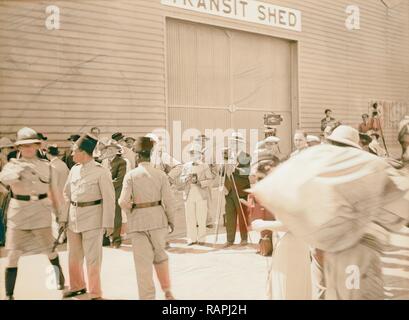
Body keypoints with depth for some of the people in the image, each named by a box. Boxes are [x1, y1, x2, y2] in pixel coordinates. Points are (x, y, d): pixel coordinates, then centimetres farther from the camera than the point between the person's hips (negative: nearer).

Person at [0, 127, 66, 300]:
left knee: (48, 249, 10)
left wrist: (61, 213, 9)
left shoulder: (46, 166, 5)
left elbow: (54, 192, 10)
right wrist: (19, 172, -36)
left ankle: (59, 272, 42)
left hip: (41, 211, 1)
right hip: (18, 212, -1)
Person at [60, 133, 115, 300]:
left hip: (92, 218, -6)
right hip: (74, 217, 6)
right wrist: (64, 217, 10)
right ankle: (77, 286, 37)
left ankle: (95, 293, 15)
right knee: (73, 256, 17)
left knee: (92, 258, 1)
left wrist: (108, 223, -11)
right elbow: (67, 194, 14)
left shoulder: (101, 171, -11)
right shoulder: (74, 169, 8)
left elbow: (109, 199, -10)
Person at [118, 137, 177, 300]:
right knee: (160, 254, 23)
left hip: (138, 221, -2)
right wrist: (171, 220, 9)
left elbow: (123, 202, -13)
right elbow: (169, 200, -4)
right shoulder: (160, 174, -3)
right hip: (158, 219, 2)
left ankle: (147, 296, 14)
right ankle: (167, 290, 19)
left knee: (143, 261, 7)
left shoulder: (131, 175, -7)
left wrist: (130, 210, 9)